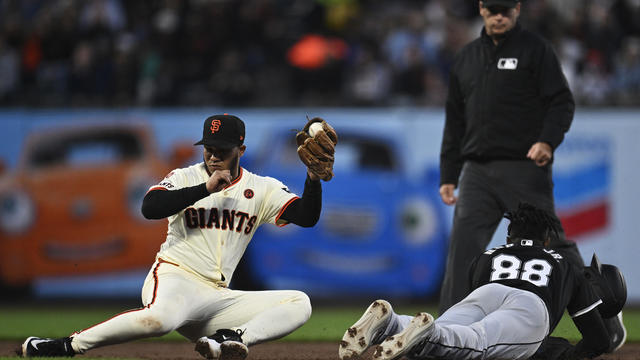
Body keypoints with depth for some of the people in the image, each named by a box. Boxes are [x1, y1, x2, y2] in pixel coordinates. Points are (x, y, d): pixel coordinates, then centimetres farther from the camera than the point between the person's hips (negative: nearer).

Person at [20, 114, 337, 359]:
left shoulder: (262, 189, 11)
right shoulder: (185, 178, 4)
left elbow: (307, 216, 0)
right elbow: (150, 207, -16)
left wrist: (313, 177, -17)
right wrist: (205, 189, -18)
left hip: (216, 297, 5)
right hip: (174, 278, -5)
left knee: (299, 304, -13)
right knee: (160, 318, -41)